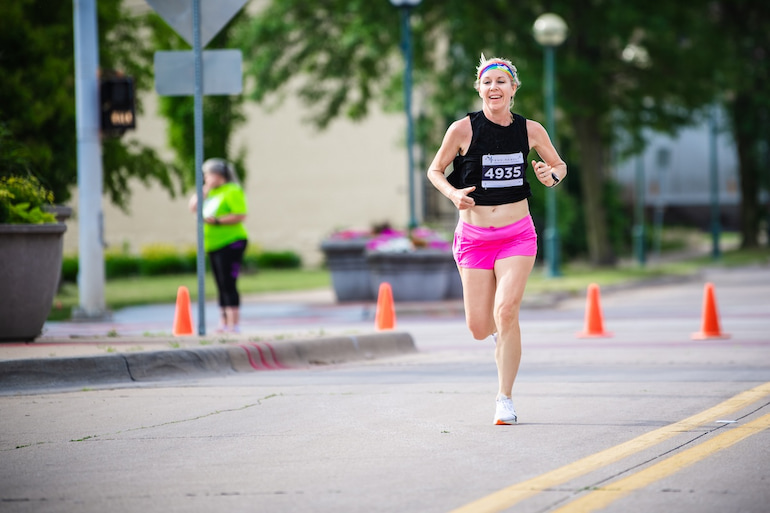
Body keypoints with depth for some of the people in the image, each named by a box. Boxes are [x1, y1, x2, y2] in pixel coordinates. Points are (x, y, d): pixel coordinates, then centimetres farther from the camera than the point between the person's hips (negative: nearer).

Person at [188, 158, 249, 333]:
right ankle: (224, 324, 13)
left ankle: (233, 324, -13)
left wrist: (217, 221, -23)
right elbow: (193, 206, 12)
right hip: (214, 246, 9)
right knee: (221, 286, 10)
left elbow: (240, 215, -18)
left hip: (230, 243, -9)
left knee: (228, 285, -12)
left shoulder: (232, 191, -9)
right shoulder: (211, 192, 17)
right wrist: (205, 189, 3)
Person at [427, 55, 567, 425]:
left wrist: (552, 176, -8)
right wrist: (453, 193, -15)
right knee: (478, 328, 1)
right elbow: (434, 170, 5)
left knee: (506, 311, -20)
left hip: (517, 235, 0)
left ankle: (505, 399, -9)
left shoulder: (530, 130, -1)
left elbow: (559, 165, 15)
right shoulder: (463, 129, -6)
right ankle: (501, 333, 41)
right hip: (474, 237, 0)